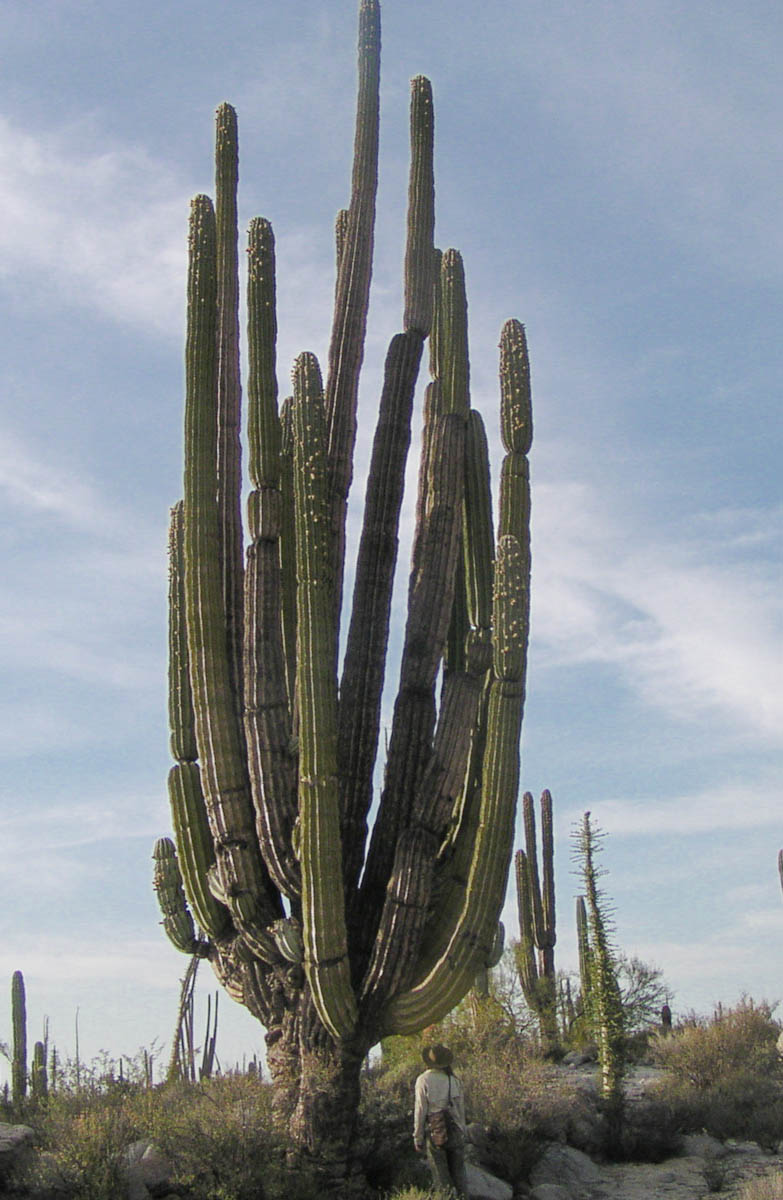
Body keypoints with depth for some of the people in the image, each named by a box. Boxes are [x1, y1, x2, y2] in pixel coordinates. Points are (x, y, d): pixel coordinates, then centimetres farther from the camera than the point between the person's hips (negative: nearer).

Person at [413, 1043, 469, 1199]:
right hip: (455, 1132, 3)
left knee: (441, 1176, 3)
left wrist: (418, 1139, -3)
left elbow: (420, 1111, -9)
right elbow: (461, 1109, 7)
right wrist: (463, 1133, 17)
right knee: (458, 1173, 13)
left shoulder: (424, 1080, -8)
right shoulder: (454, 1080, 3)